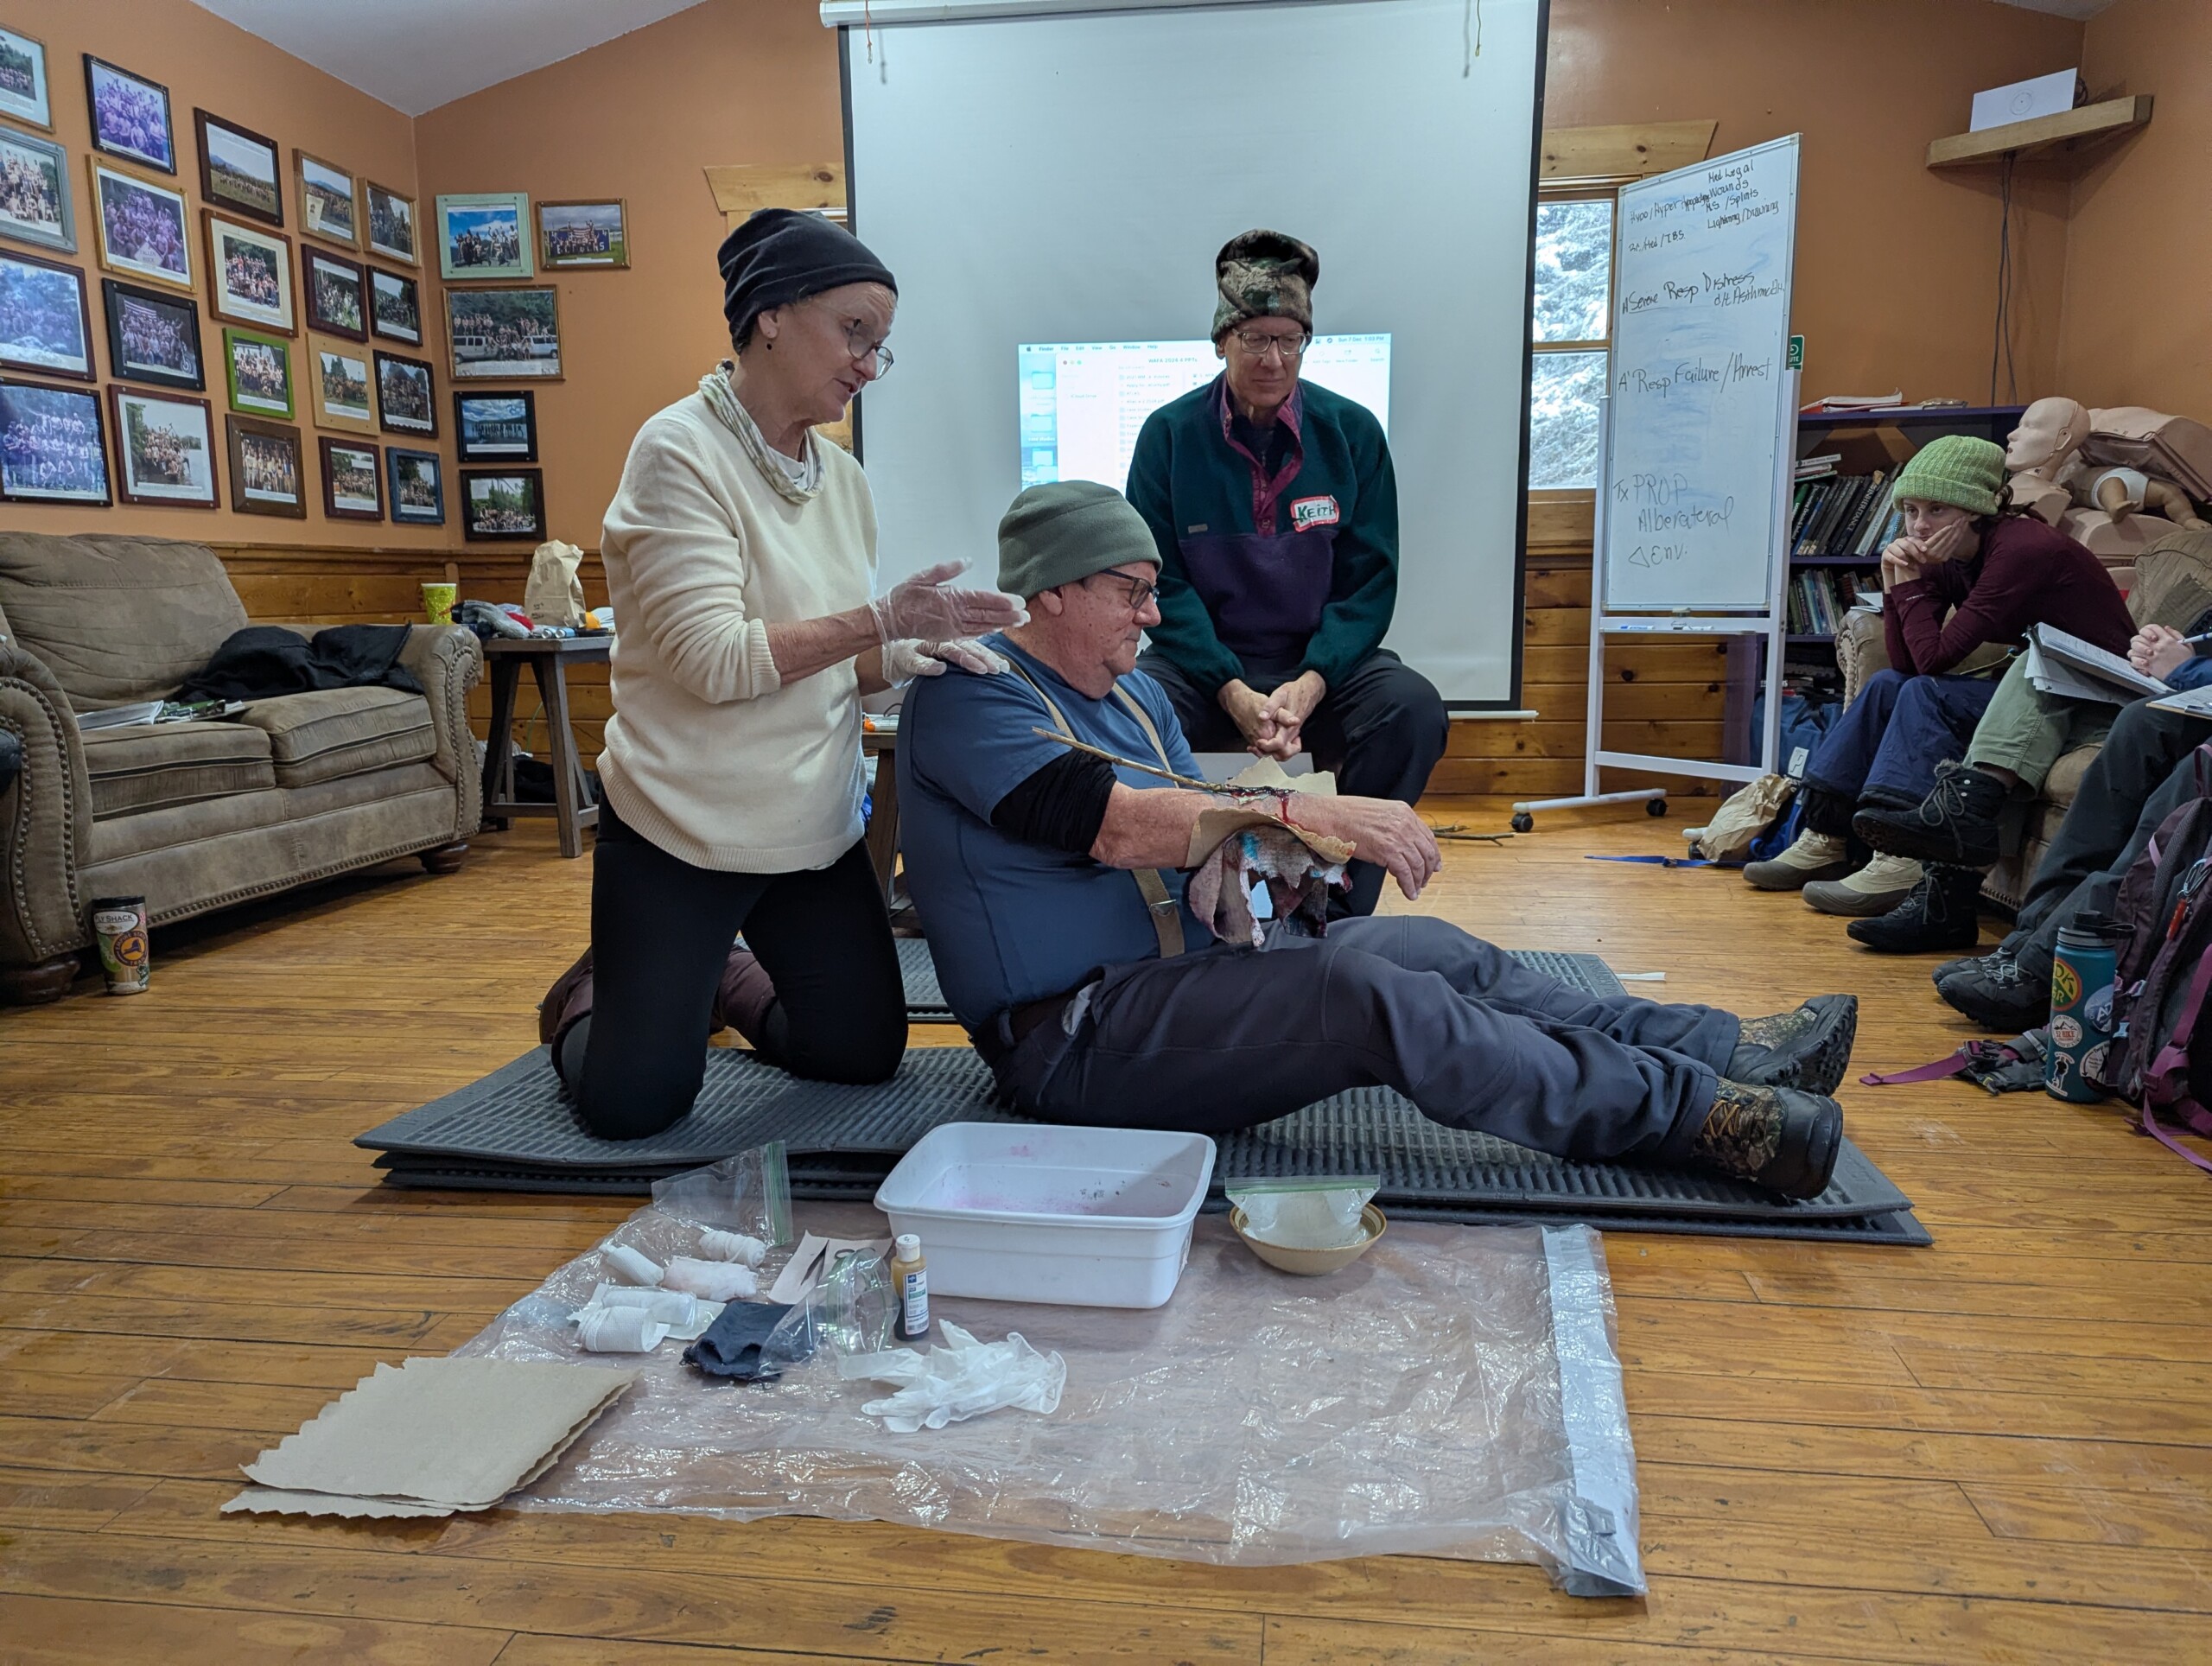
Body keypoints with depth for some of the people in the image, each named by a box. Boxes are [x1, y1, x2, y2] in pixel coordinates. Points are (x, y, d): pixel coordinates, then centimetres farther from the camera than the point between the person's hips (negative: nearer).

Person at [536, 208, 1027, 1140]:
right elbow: (715, 660, -23)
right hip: (682, 829, -6)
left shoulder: (841, 477, 6)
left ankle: (731, 983, 40)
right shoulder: (680, 454, -15)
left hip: (815, 828, 6)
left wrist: (902, 660, -8)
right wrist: (882, 618, -24)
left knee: (866, 1054, 12)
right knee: (635, 1106, 0)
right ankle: (591, 1001, 34)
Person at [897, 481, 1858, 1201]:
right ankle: (1697, 1118, -21)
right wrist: (1314, 817, -29)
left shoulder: (1131, 694, 17)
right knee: (1359, 990, -26)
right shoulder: (968, 698, -12)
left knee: (1427, 949, -4)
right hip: (1073, 1039, -9)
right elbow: (1114, 821, -26)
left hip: (1179, 971, 9)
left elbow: (1191, 828, 13)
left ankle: (1730, 1054, -3)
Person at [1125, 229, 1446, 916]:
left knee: (1412, 706, -28)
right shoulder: (1169, 435, -1)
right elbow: (1164, 583, -5)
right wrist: (1235, 694, -19)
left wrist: (1308, 686, -19)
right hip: (1207, 665, -1)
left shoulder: (1352, 432, 2)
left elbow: (1369, 580, -1)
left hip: (1323, 662, 1)